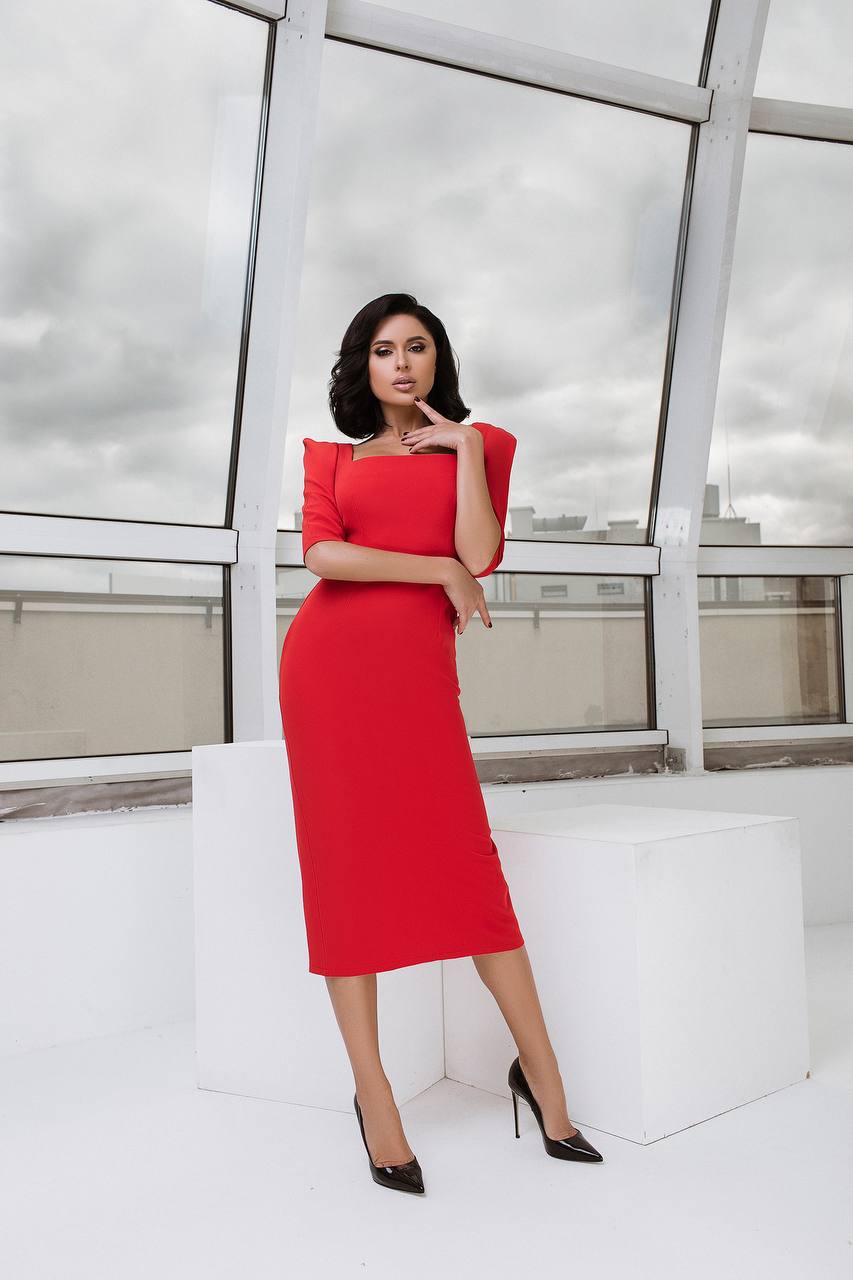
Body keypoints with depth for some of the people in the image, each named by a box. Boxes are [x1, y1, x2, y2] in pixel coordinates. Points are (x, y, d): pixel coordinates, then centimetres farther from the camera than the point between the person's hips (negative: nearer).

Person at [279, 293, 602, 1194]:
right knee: (347, 870, 0)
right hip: (328, 657, 1)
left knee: (468, 868, -5)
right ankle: (374, 1098, 10)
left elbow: (480, 557, -1)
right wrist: (439, 570, -4)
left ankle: (540, 1070, 13)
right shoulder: (334, 455, 17)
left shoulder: (477, 443, 15)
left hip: (418, 665, -1)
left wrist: (466, 447, -1)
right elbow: (320, 553, -3)